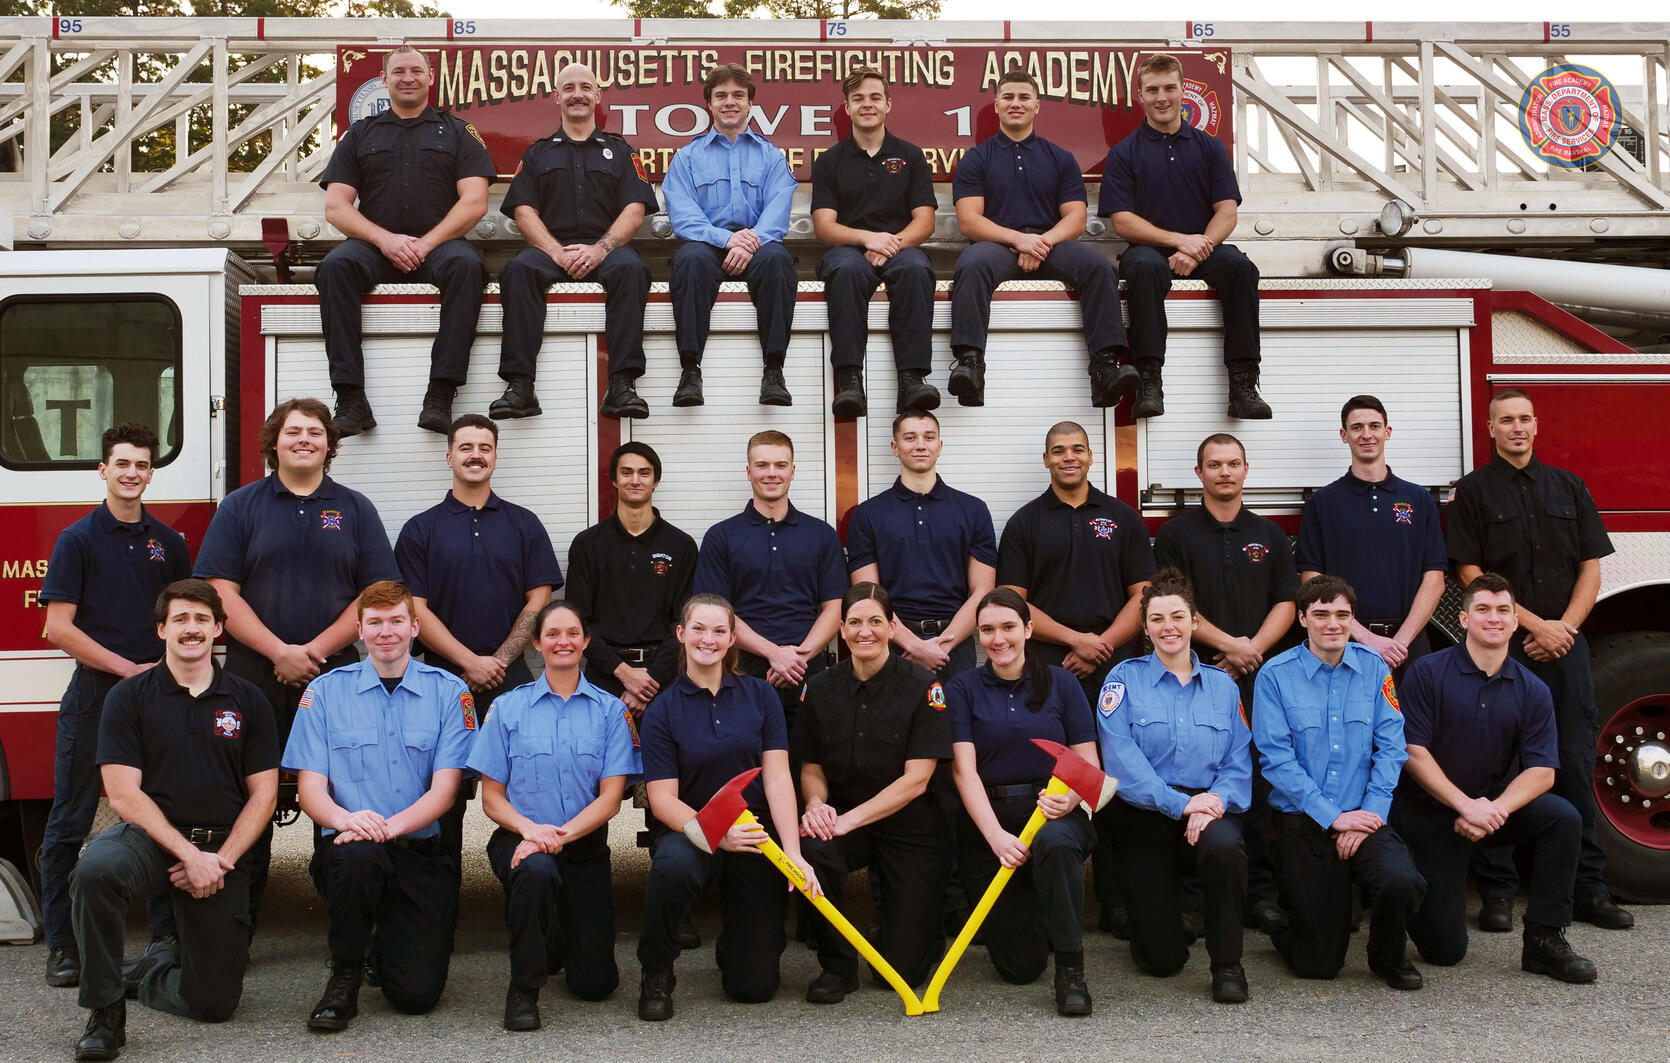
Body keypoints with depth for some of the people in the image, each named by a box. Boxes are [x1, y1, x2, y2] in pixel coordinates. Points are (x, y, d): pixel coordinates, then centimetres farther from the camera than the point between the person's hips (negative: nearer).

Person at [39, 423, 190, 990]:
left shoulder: (168, 542, 11)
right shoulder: (78, 540, 0)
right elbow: (59, 628, -6)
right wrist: (128, 668, -11)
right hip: (93, 694, -3)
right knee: (69, 822, 0)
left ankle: (167, 936, 15)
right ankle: (62, 943, 8)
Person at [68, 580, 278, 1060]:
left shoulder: (248, 701, 6)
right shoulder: (128, 697, 1)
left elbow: (263, 794, 4)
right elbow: (124, 794, -7)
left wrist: (221, 861, -11)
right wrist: (189, 854, -17)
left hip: (223, 850, 2)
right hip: (149, 836, -2)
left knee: (215, 1002, -4)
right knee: (95, 870, -39)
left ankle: (152, 982, 33)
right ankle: (105, 1011, -20)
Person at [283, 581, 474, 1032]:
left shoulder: (448, 691, 4)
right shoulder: (325, 691, 7)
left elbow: (444, 789, -4)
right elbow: (311, 787, 0)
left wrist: (389, 825, -23)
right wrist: (346, 818, -24)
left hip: (422, 850, 1)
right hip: (349, 845, 0)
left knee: (418, 993, -12)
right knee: (357, 855, -39)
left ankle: (384, 947, 27)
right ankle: (343, 977, -11)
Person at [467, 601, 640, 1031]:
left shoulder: (610, 710, 3)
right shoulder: (508, 708, 4)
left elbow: (610, 797, -4)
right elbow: (492, 797, 2)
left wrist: (559, 835, -21)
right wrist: (529, 828, -19)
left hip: (585, 845, 1)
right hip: (520, 839, -1)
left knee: (595, 983, -2)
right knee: (536, 872, -40)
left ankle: (557, 938, 35)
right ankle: (523, 988, -17)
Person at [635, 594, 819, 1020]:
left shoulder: (759, 696, 2)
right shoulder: (662, 710, -3)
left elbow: (777, 777, -5)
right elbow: (663, 799, -10)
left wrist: (793, 851, -18)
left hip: (755, 836, 2)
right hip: (689, 831, -1)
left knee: (755, 985, -3)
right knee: (673, 866, -40)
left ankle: (733, 942, 35)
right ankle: (655, 975, -13)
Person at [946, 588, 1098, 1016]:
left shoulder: (1060, 683, 4)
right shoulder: (962, 689, 3)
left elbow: (1089, 764, 2)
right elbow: (964, 770, -7)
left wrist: (1070, 797, -21)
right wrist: (996, 835, -21)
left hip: (1054, 811, 0)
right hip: (988, 817, 0)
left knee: (1055, 842, -40)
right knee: (1020, 965, -7)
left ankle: (1071, 968, -23)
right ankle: (1024, 913, 30)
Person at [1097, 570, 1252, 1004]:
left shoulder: (1222, 685, 11)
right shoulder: (1124, 680, 1)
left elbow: (1239, 764, 5)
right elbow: (1121, 761, -11)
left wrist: (1214, 801, -17)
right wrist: (1180, 804, -21)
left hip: (1209, 809, 2)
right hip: (1147, 815, -1)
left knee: (1225, 847, -37)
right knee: (1161, 959, -6)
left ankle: (1227, 964, -15)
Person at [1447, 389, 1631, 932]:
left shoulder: (1568, 487, 13)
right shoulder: (1474, 491, 2)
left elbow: (1590, 568, 9)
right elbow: (1473, 577, -5)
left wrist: (1564, 627, -6)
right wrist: (1535, 625, -11)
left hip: (1565, 644, 3)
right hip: (1502, 648, -3)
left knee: (1576, 765, 4)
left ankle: (1587, 888, 11)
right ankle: (1497, 892, 3)